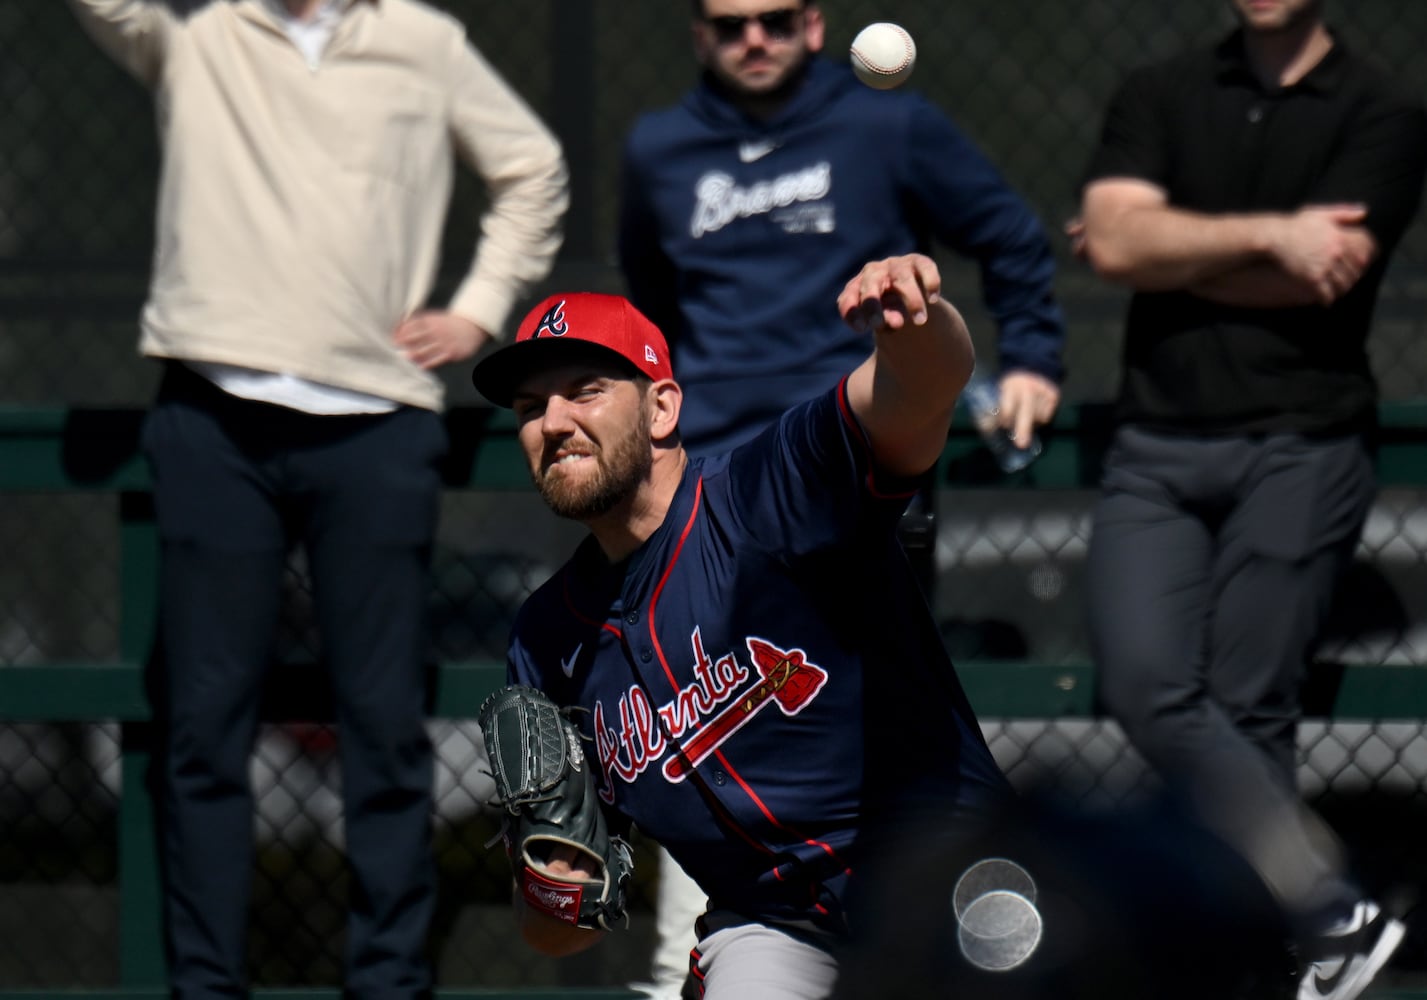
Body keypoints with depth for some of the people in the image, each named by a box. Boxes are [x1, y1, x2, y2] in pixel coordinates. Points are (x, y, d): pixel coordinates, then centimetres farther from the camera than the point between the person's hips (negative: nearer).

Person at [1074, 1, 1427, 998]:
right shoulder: (1162, 95, 11)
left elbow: (1317, 277, -11)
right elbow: (1116, 240, -5)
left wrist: (1170, 250, -1)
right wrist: (1269, 233, -12)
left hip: (1299, 449, -3)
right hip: (1157, 448, 3)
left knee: (1248, 716, -7)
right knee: (1147, 685, -12)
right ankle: (1337, 919, -6)